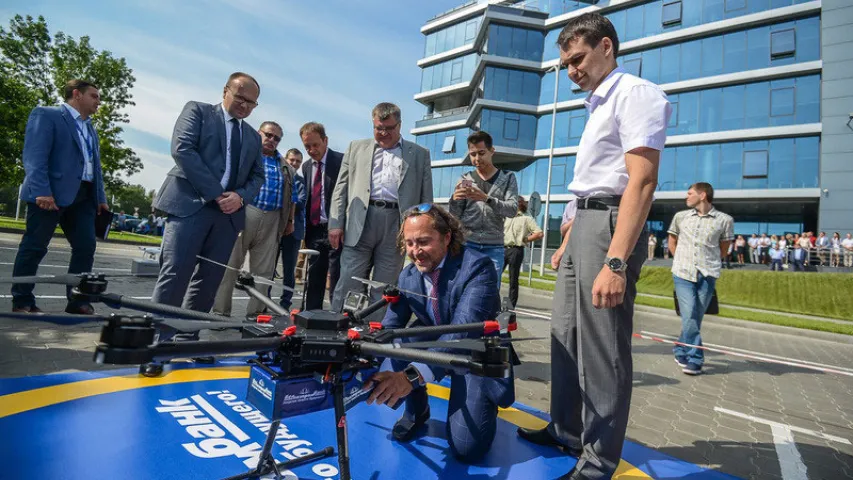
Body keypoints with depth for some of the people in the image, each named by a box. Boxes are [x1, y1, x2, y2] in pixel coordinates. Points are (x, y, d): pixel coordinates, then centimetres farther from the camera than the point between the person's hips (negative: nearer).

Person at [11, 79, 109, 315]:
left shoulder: (90, 128, 24)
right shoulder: (46, 114, 1)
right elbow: (34, 156, -11)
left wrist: (101, 198, 15)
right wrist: (42, 191, -21)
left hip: (83, 195, 7)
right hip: (50, 193, -7)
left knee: (86, 247, 0)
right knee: (34, 247, 0)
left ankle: (78, 300, 7)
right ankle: (22, 302, 9)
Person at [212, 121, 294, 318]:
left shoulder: (286, 167, 20)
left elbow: (290, 197, 20)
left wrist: (289, 221, 14)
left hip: (271, 221, 4)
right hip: (242, 213, -3)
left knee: (264, 270, 3)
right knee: (229, 264, -3)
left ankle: (255, 314, 9)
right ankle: (220, 312, 3)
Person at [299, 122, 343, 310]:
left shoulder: (342, 161, -6)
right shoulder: (306, 166, 14)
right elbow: (306, 199, 16)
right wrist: (305, 231, 9)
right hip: (314, 231, 6)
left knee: (336, 283, -2)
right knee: (313, 282, 12)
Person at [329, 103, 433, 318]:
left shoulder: (419, 154, 13)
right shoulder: (356, 148, 17)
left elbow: (426, 197, 9)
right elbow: (341, 188, 12)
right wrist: (336, 223, 2)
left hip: (397, 225, 0)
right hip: (360, 223, 1)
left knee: (384, 289, 3)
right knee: (349, 283, -2)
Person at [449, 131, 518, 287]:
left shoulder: (507, 177, 8)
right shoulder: (465, 179, 10)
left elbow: (512, 209, -6)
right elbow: (455, 215, 6)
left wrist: (487, 199, -22)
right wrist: (454, 200, -16)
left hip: (494, 247, -1)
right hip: (466, 243, 1)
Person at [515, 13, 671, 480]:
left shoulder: (635, 93, -8)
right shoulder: (598, 105, 21)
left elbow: (641, 181, -20)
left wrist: (616, 263, -28)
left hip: (610, 224, -10)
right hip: (582, 224, 10)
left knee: (602, 345, -3)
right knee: (565, 334, 14)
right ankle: (565, 431, 29)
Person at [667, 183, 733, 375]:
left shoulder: (724, 220, 3)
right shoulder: (680, 217, 9)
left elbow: (724, 250, 14)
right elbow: (672, 242, 22)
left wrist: (709, 263, 14)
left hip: (707, 276, 0)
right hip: (683, 273, 0)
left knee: (695, 318, 4)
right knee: (690, 316, -9)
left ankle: (681, 351, 20)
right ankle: (695, 359, 2)